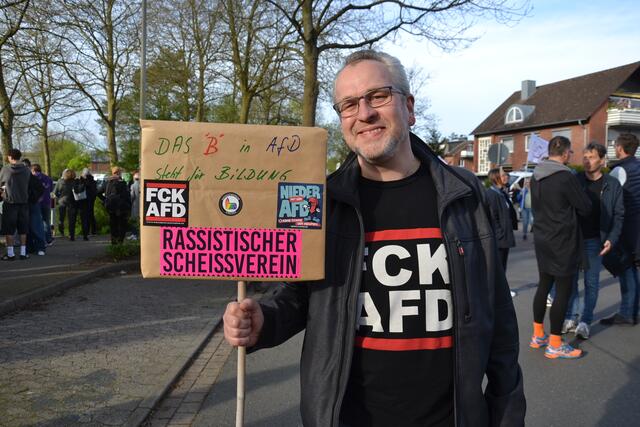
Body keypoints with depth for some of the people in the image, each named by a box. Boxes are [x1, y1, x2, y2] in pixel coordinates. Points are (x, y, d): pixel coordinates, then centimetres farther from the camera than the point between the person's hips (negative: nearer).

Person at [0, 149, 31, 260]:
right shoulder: (26, 170, 0)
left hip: (10, 202, -3)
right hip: (24, 202, 3)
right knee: (23, 228, 10)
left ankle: (10, 253, 5)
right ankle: (23, 252, 12)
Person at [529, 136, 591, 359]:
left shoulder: (536, 176, 6)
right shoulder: (566, 177, -18)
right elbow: (585, 208, -10)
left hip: (542, 238, 8)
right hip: (562, 240, -8)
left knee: (544, 285, 16)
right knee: (563, 290, 1)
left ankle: (538, 335, 25)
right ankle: (554, 344, 7)